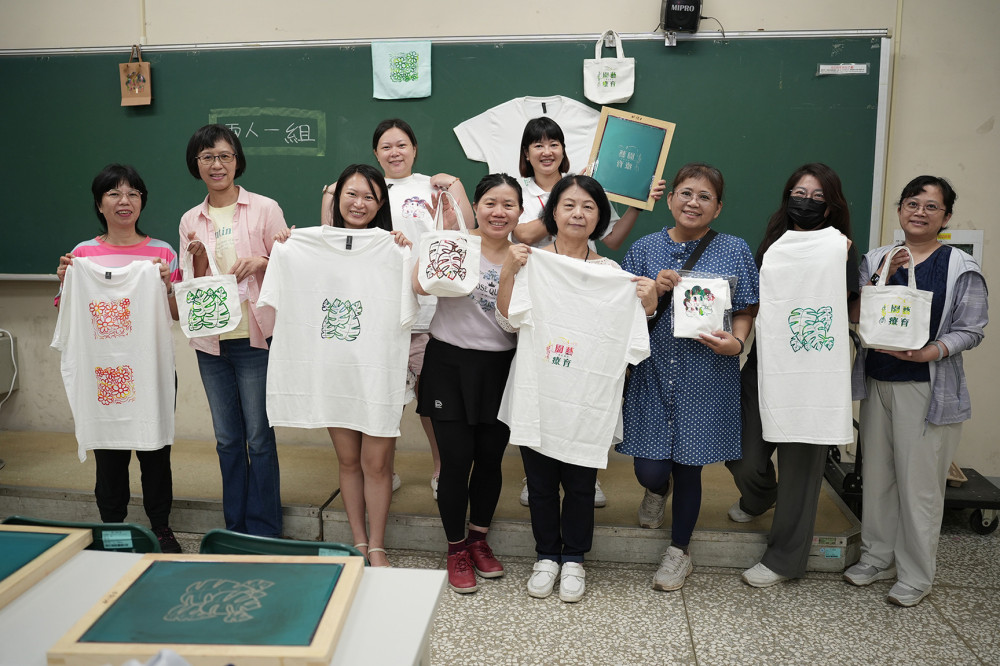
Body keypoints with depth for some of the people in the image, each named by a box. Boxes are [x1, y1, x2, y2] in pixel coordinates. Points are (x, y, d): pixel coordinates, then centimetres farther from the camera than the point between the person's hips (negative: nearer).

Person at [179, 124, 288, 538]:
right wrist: (198, 258, -8)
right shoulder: (190, 221, 10)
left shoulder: (265, 209, -1)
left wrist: (261, 262, -18)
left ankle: (264, 533, 13)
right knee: (227, 438, 12)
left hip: (255, 337, -4)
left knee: (259, 437, 0)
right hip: (211, 342, 4)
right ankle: (235, 528, 26)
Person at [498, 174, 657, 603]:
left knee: (580, 482, 7)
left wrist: (648, 304, -9)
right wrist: (508, 271, -12)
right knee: (540, 480, 11)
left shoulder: (611, 274, 5)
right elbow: (507, 320, -3)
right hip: (537, 392, 0)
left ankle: (573, 559, 29)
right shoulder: (532, 262, 2)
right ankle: (546, 555, 31)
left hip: (588, 398, 0)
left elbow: (628, 337, 7)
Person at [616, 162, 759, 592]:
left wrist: (735, 342, -15)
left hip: (706, 379, -1)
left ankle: (679, 551, 33)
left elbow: (745, 311, 5)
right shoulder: (646, 248, 4)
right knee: (649, 469, -2)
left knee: (688, 468, 9)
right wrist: (654, 291, -13)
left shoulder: (734, 251, 1)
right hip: (653, 371, 1)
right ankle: (656, 491, 39)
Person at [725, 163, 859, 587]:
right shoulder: (772, 245, 11)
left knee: (801, 461, 3)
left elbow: (854, 313, -5)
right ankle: (759, 499, 41)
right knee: (744, 456, 3)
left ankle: (785, 558, 19)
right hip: (764, 363, 3)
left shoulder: (841, 251, 1)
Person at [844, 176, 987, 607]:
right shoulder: (876, 259, 9)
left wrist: (929, 352, -23)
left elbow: (970, 329, -5)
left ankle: (915, 576, 15)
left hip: (927, 389, -4)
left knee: (919, 483, 0)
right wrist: (883, 276, -11)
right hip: (876, 383, 4)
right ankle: (877, 558, 29)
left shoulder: (962, 268, -3)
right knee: (877, 475, 13)